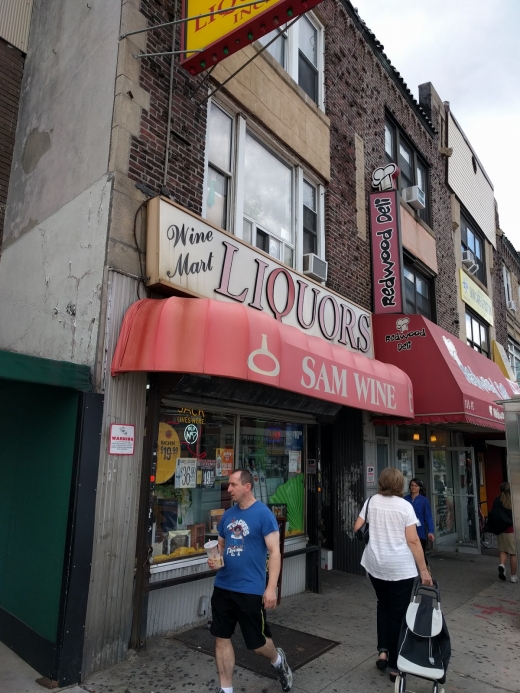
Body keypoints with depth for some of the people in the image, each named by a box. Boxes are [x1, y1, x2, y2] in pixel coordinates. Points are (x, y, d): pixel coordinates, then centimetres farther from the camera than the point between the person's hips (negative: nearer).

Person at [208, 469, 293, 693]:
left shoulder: (264, 514, -14)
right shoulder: (228, 514, 5)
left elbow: (274, 552, -14)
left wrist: (271, 588, -19)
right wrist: (216, 560, -5)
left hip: (251, 590, -6)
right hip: (223, 587, 6)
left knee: (257, 643, 8)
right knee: (221, 638, 11)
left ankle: (278, 660, 41)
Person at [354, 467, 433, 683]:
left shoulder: (371, 501, 1)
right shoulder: (405, 506, -9)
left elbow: (357, 529, 3)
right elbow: (413, 541, -12)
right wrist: (423, 570, -5)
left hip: (375, 565, 3)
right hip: (401, 567, -3)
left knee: (383, 605, 25)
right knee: (398, 613, 10)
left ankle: (383, 651, 18)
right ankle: (394, 666, 19)